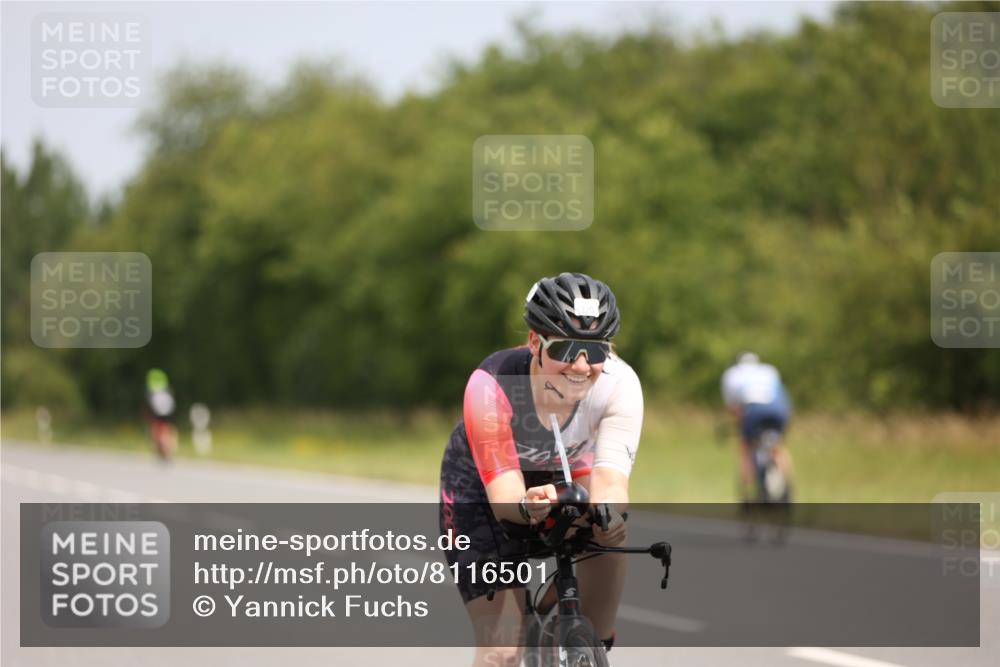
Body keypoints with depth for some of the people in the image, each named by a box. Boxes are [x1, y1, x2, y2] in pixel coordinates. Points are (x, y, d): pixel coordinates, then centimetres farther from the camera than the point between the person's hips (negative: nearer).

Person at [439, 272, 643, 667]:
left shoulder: (619, 383, -30)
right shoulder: (491, 386, -36)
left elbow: (609, 479, -39)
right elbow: (502, 495, -38)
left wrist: (606, 515, -61)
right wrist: (527, 506, -61)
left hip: (564, 472, 3)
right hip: (481, 484, -3)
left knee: (611, 530, -27)